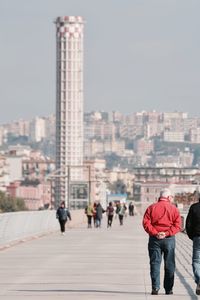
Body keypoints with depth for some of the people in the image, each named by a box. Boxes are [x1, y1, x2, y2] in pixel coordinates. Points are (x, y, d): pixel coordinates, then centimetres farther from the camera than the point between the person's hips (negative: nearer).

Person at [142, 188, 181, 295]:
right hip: (169, 239, -1)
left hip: (154, 239, 1)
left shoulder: (151, 208, 5)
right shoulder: (173, 209, 1)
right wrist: (167, 233, -12)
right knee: (169, 265, 7)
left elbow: (146, 223, -6)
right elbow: (177, 225, -8)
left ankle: (155, 288, -7)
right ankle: (168, 289, 7)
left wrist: (155, 233, -10)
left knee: (155, 263, 2)